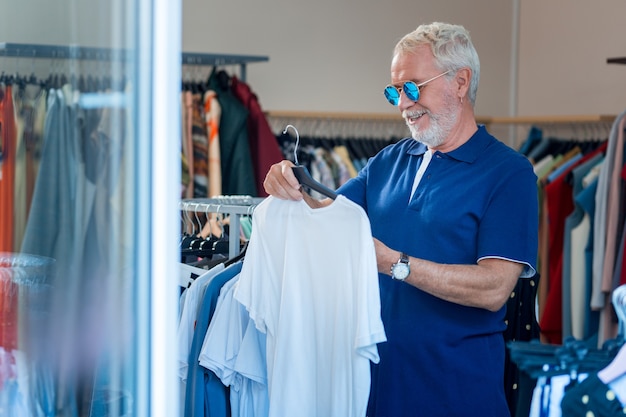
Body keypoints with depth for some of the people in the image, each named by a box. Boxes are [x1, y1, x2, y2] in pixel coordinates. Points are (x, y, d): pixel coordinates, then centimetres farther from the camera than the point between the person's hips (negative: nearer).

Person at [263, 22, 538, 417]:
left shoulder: (508, 172, -9)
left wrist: (393, 262, -24)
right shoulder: (388, 162, 10)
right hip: (376, 378, 5)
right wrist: (294, 188, -9)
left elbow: (494, 288, -19)